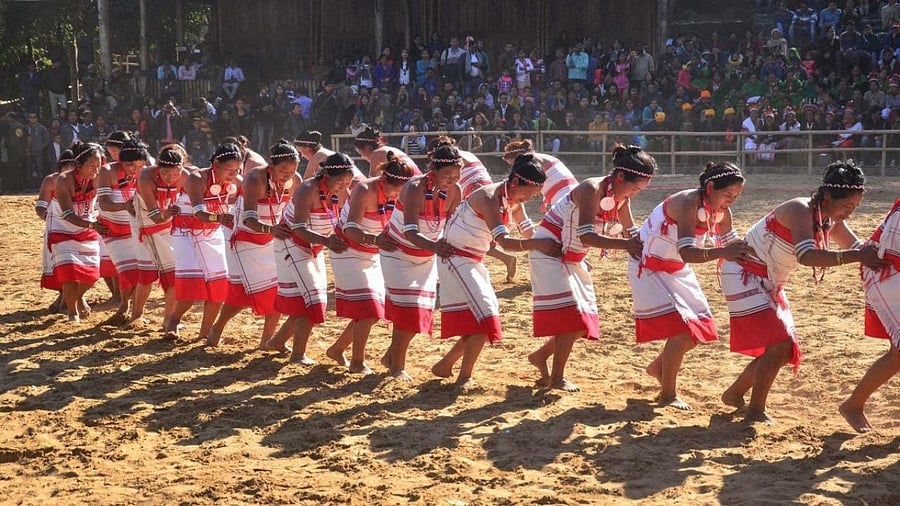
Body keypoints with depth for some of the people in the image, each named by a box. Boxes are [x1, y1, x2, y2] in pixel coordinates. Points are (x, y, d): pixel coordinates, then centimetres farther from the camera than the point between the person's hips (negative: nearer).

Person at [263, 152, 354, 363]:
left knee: (314, 299, 11)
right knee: (308, 298, -15)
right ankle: (298, 354, -7)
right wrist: (326, 241, -48)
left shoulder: (342, 193, -6)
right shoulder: (307, 190, -27)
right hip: (292, 245, -8)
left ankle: (277, 342, 27)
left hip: (314, 249, 8)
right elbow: (300, 229, -34)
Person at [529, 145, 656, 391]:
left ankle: (540, 356, 24)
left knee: (582, 319, 8)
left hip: (573, 257, 9)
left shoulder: (620, 197, -2)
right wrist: (626, 245, -38)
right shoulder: (592, 190, -26)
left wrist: (640, 247, -14)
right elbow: (586, 237, -34)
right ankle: (557, 378, -3)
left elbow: (631, 232, 7)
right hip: (549, 249, -9)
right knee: (570, 315, -13)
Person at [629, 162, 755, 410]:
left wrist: (743, 253, -18)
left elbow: (729, 245, 4)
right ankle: (667, 394, -3)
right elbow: (686, 253, -42)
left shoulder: (722, 211, -8)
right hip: (649, 267, -8)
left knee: (700, 327, 9)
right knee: (681, 329, -17)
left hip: (676, 269, 8)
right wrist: (723, 253, -55)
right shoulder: (687, 203, -31)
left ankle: (658, 367, 31)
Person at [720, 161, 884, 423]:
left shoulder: (832, 222, 0)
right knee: (778, 344, -17)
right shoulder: (801, 210, -25)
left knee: (785, 350, 10)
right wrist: (855, 257, -44)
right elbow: (806, 256, -40)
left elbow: (858, 248, 10)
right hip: (744, 275, -9)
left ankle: (734, 394, 27)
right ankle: (755, 412, -4)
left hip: (771, 284, 9)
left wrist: (871, 256, -12)